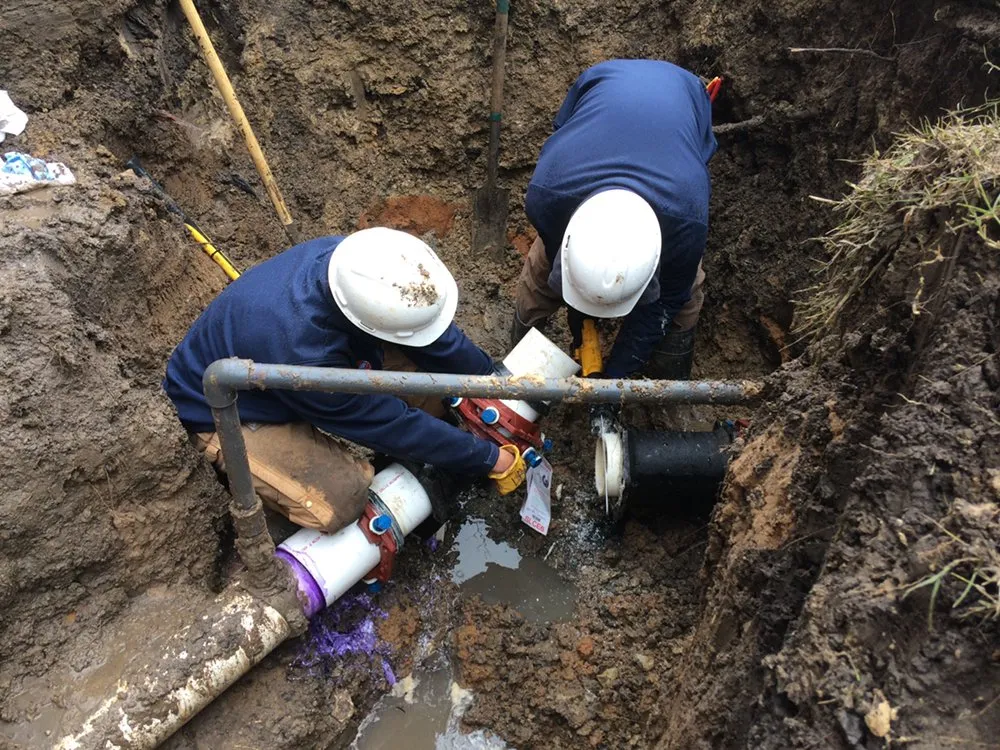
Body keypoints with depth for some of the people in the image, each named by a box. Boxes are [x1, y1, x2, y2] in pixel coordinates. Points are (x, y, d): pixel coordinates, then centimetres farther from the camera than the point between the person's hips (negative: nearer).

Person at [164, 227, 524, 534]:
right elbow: (391, 425, -30)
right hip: (226, 413, -6)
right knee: (340, 501, -27)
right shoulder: (302, 353, -43)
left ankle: (408, 461, 8)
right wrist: (492, 460, -20)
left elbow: (443, 340, -10)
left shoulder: (355, 258, -26)